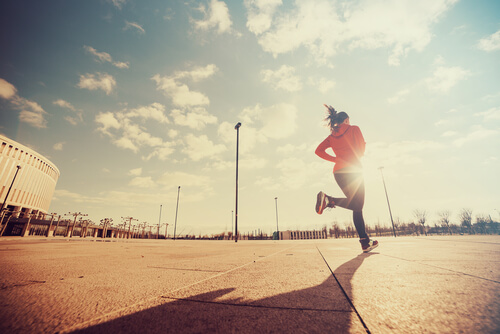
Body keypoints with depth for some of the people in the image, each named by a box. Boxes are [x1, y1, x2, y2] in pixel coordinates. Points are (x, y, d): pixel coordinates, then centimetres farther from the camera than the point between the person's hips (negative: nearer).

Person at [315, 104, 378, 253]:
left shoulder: (332, 136, 19)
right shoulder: (354, 129, 6)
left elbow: (318, 150, 7)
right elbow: (361, 149, -3)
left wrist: (337, 159, 11)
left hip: (338, 172, 6)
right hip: (353, 169, -6)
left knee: (356, 206, 11)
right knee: (356, 205, -2)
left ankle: (365, 242, 10)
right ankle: (329, 200, -28)